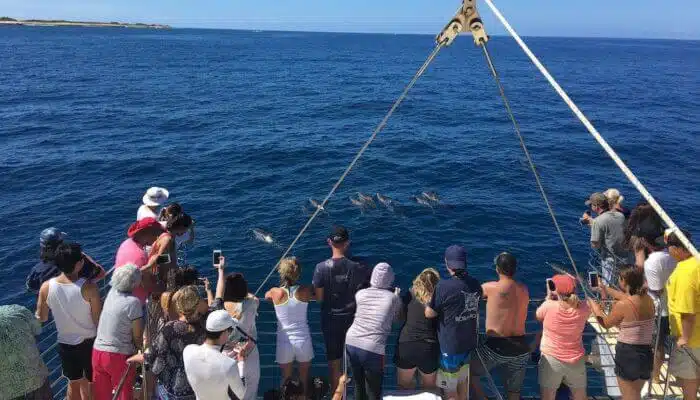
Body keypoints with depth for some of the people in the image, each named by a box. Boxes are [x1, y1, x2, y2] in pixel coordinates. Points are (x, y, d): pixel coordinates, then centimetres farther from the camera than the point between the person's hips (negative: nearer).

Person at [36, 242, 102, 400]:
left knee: (74, 383, 24)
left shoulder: (46, 287, -14)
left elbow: (41, 318, 1)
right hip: (90, 342, -3)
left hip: (65, 344, 3)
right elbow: (99, 320, -16)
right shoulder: (88, 288, -26)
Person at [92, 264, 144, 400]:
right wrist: (140, 352, 7)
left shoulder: (112, 292, 0)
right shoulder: (133, 302, -18)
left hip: (97, 352, 6)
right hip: (119, 357, -6)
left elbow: (130, 275, 20)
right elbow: (137, 336, -11)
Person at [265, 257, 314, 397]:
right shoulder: (305, 291, -13)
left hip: (284, 342, 0)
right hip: (303, 340, 0)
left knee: (286, 379, 17)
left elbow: (266, 296, 13)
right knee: (304, 379, 17)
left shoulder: (275, 292, -11)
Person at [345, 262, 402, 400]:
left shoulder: (360, 294, 6)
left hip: (351, 344, 4)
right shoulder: (393, 297, -1)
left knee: (358, 386, 22)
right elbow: (396, 318, 12)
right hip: (373, 349, -4)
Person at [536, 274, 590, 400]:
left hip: (551, 359, -3)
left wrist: (548, 297, 11)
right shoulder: (583, 308, -11)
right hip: (576, 361, 3)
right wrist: (572, 287, 7)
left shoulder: (549, 306, -17)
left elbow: (538, 316, 3)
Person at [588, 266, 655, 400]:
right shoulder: (648, 300, 0)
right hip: (646, 355, 6)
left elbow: (606, 324, -3)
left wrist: (594, 307, 13)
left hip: (627, 355, -6)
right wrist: (607, 289, 33)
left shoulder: (622, 305, -20)